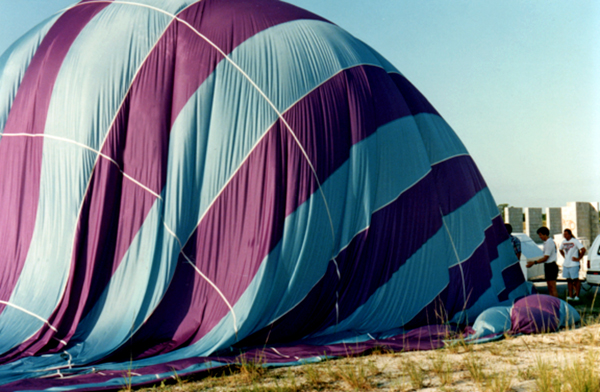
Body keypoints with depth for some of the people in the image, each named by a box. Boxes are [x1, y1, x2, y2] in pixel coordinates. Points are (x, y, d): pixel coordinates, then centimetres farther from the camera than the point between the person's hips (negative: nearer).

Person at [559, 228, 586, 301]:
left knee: (575, 280, 0)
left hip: (574, 264, -7)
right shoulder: (563, 242, 12)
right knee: (569, 280, 10)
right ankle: (570, 296, 15)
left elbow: (583, 250, -16)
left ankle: (577, 296, 5)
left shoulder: (575, 241, -9)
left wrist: (579, 258, -12)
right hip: (566, 264, 7)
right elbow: (560, 249, 30)